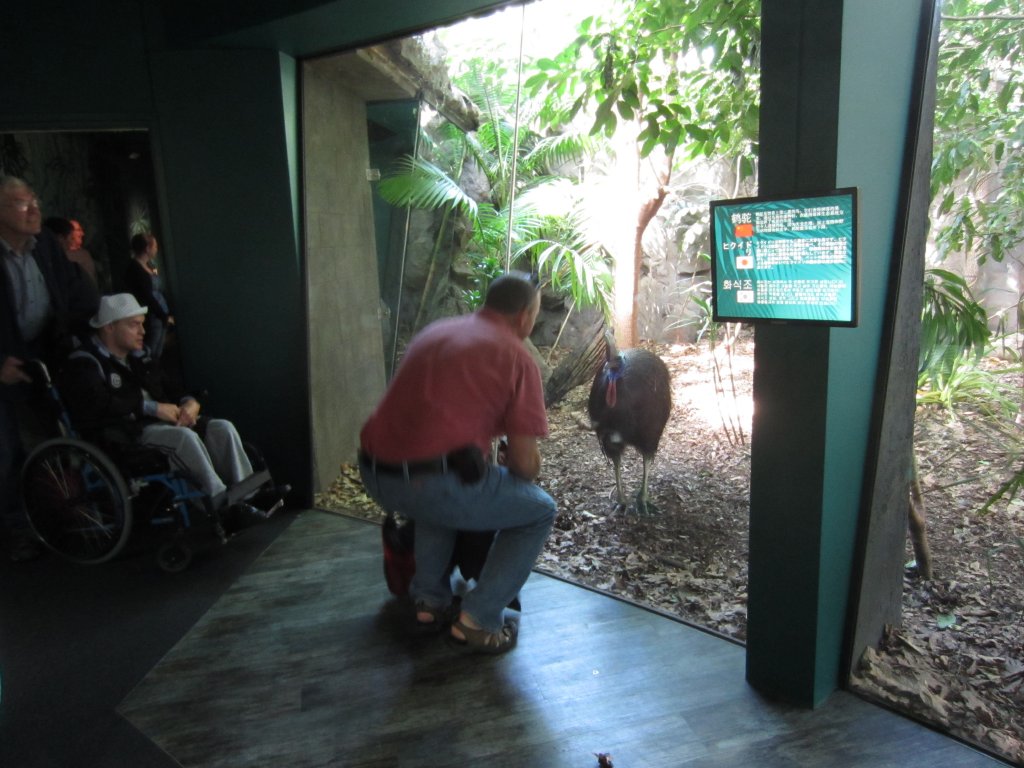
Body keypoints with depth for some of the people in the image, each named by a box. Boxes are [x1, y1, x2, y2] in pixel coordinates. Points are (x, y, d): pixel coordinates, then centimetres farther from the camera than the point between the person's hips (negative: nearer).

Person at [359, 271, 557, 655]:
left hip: (375, 476, 7)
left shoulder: (435, 330, 21)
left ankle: (430, 601, 34)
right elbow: (524, 462, -2)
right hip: (436, 483, -7)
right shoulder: (517, 357, 1)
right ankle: (477, 622, 14)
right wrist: (525, 476, 23)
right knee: (539, 512, 17)